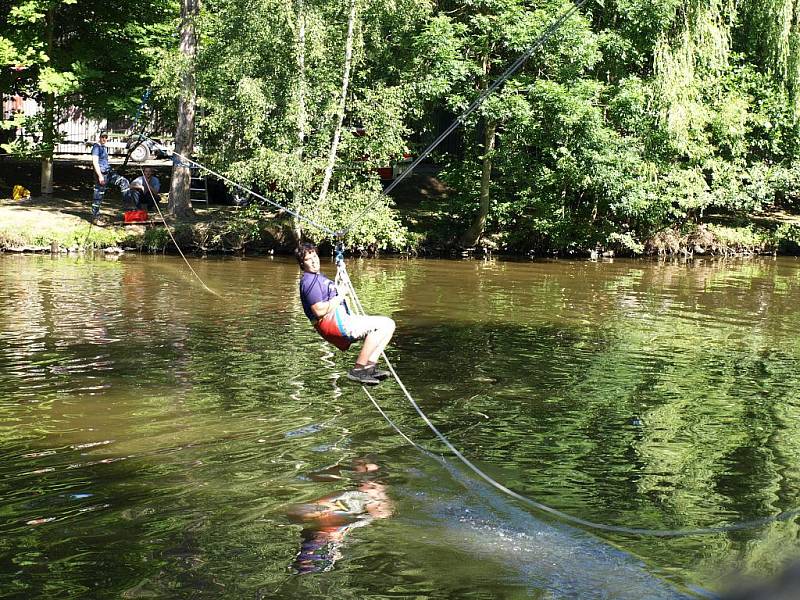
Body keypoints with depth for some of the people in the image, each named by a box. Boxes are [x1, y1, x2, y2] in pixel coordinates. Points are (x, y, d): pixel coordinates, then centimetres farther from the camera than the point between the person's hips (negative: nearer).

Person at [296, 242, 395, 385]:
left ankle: (370, 364, -7)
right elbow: (319, 311, -20)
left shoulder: (319, 277, 24)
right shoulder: (309, 282, -10)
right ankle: (358, 369, -20)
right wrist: (340, 296, -9)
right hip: (332, 324, -10)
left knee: (388, 324, 5)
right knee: (382, 324, -21)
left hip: (343, 320, 10)